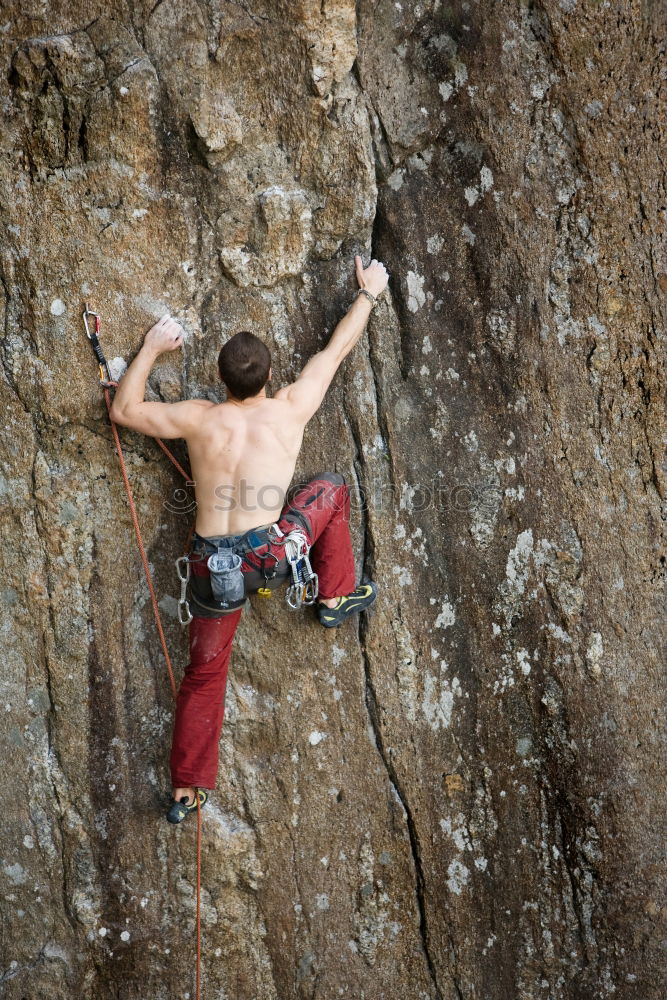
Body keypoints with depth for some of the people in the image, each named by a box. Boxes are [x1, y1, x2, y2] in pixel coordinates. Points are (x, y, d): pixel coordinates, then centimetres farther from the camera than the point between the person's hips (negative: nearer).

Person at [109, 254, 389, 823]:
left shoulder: (199, 419, 2)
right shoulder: (290, 410, -1)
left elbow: (123, 409, 16)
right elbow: (337, 348, 13)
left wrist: (152, 350, 25)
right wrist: (369, 292, 28)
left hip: (210, 567, 2)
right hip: (268, 555, -2)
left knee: (204, 675, 17)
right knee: (330, 489, 21)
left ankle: (187, 790, 20)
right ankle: (336, 599, 30)